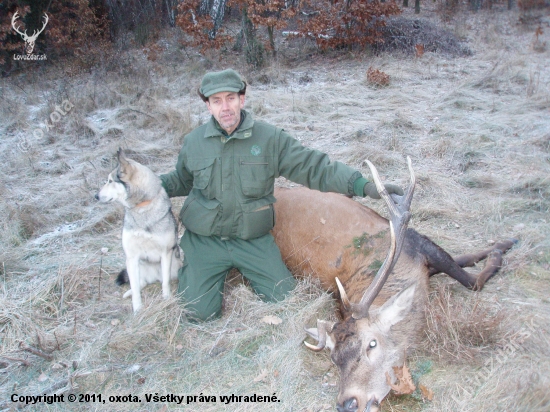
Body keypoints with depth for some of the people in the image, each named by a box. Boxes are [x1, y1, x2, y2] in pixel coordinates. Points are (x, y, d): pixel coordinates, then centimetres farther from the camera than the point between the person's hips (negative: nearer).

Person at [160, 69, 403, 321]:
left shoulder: (270, 138, -6)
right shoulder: (193, 142, 0)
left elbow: (314, 167, -9)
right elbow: (181, 181, 17)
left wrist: (365, 186, -19)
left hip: (253, 240, 1)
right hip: (205, 241, 0)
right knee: (201, 313, -8)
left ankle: (241, 268, 23)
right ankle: (189, 263, 25)